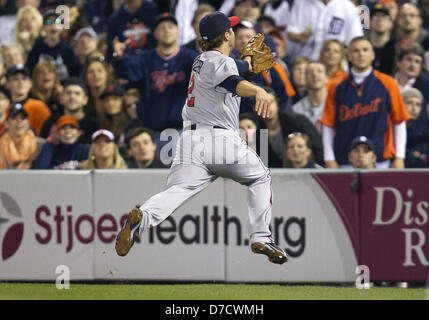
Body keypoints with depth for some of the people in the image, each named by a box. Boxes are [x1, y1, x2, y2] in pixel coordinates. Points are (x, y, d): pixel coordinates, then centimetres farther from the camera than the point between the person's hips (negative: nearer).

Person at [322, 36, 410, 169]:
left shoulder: (387, 84, 3)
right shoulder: (337, 87, 6)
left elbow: (399, 122, 5)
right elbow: (328, 125, 7)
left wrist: (399, 158, -1)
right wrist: (329, 160, 0)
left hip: (380, 161, -1)